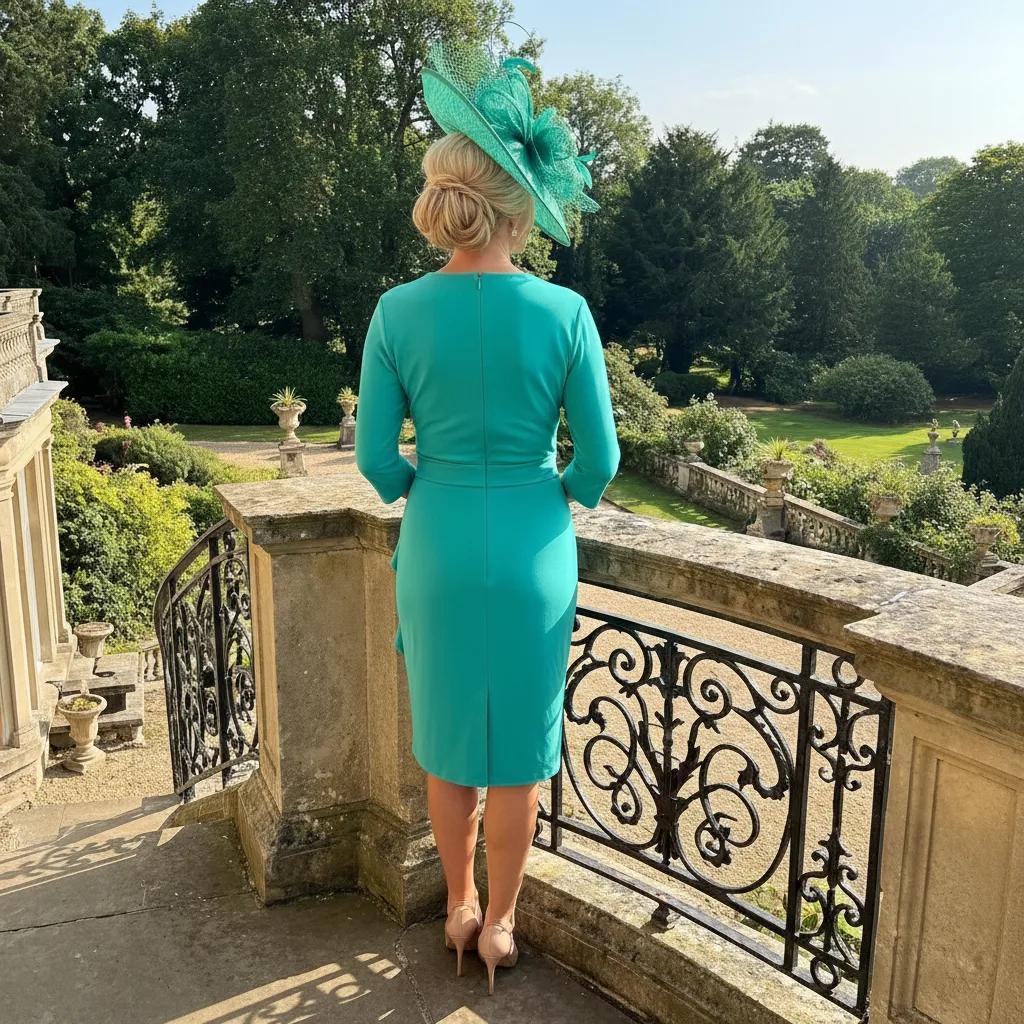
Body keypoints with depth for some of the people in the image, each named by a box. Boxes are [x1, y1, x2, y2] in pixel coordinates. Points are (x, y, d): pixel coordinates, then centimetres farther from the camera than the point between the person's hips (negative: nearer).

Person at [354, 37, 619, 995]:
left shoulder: (398, 311, -9)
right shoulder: (564, 311, -11)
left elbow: (375, 458, -5)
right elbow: (599, 457, -7)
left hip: (438, 547, 1)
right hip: (533, 550, -1)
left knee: (447, 738, 20)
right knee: (519, 747, 15)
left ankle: (459, 906, 38)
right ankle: (498, 923, 32)